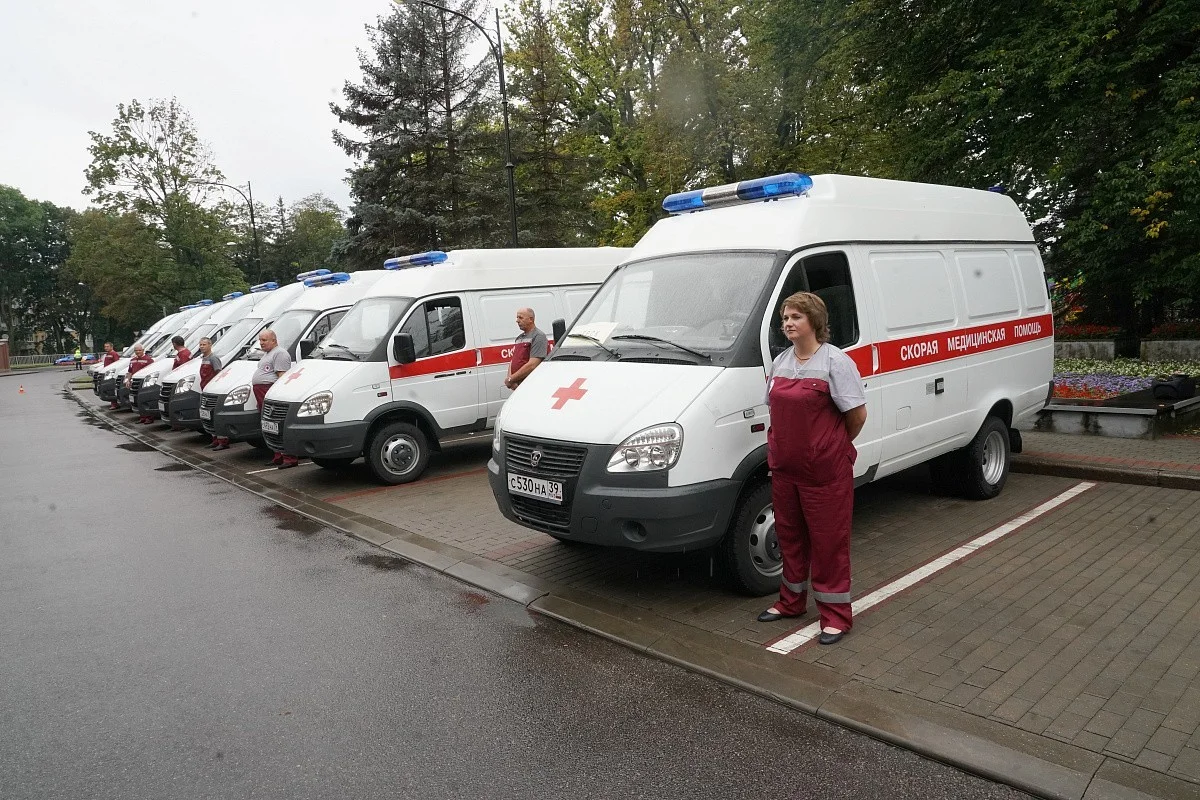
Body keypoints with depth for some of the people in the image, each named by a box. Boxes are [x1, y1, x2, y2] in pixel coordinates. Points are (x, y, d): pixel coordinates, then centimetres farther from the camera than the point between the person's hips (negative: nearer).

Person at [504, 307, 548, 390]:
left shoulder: (538, 336, -7)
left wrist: (511, 379, -13)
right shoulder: (519, 338, 21)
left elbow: (532, 365, -17)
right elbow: (512, 361, 21)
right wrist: (509, 378, 0)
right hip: (517, 386, 8)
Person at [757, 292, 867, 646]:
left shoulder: (835, 361, -11)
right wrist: (777, 448, 11)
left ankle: (836, 615, 15)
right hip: (784, 467, 7)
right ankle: (791, 600, 34)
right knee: (789, 536, 17)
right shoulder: (780, 361, 10)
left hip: (824, 470, -7)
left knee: (829, 541, 2)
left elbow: (858, 413, -10)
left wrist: (835, 447, 1)